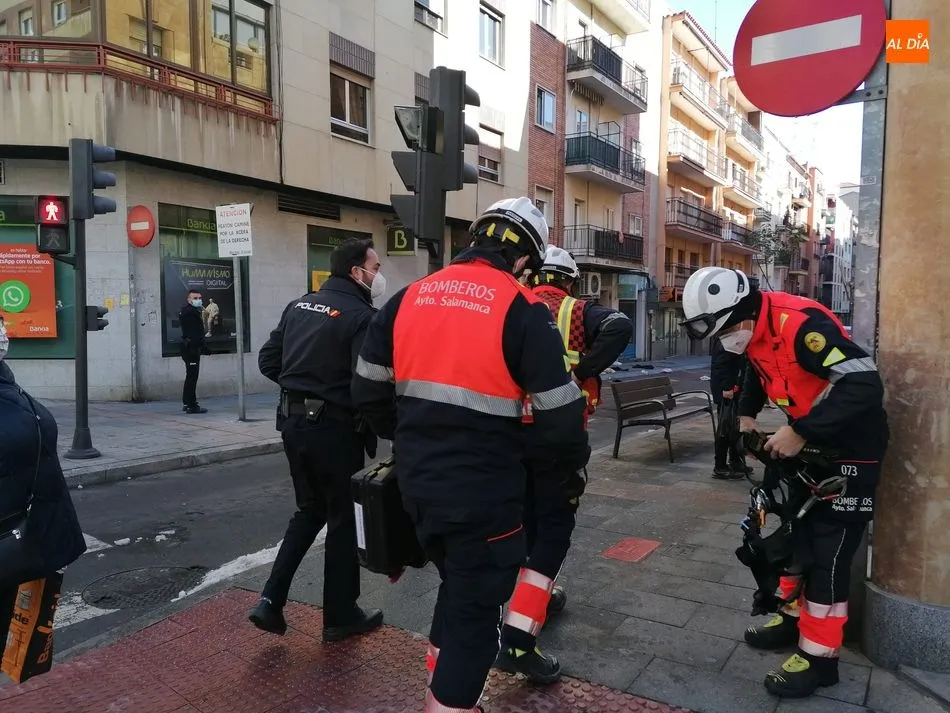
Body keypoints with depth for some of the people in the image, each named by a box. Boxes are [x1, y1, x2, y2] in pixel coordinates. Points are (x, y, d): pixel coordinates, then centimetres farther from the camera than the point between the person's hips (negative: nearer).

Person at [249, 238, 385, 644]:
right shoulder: (360, 315, -15)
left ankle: (271, 600, 18)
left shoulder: (299, 306, 9)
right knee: (343, 519, 9)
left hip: (294, 422, 7)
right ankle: (341, 617, 22)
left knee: (310, 510, 22)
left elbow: (267, 361, 11)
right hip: (334, 428, -7)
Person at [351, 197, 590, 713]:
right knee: (475, 608, 11)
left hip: (417, 482, 7)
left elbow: (369, 390, 9)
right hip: (483, 491, -6)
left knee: (458, 584, 28)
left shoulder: (409, 297, 5)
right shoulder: (522, 308, -12)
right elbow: (558, 414, -12)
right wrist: (574, 461, 9)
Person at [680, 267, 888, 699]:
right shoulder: (754, 327, -2)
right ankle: (794, 617, 36)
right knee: (796, 534, 19)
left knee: (828, 555, -2)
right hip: (809, 443, 9)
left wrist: (798, 432, -32)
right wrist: (746, 414, 9)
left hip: (850, 448, -9)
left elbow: (865, 385, -36)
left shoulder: (799, 323, -31)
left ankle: (819, 657, 12)